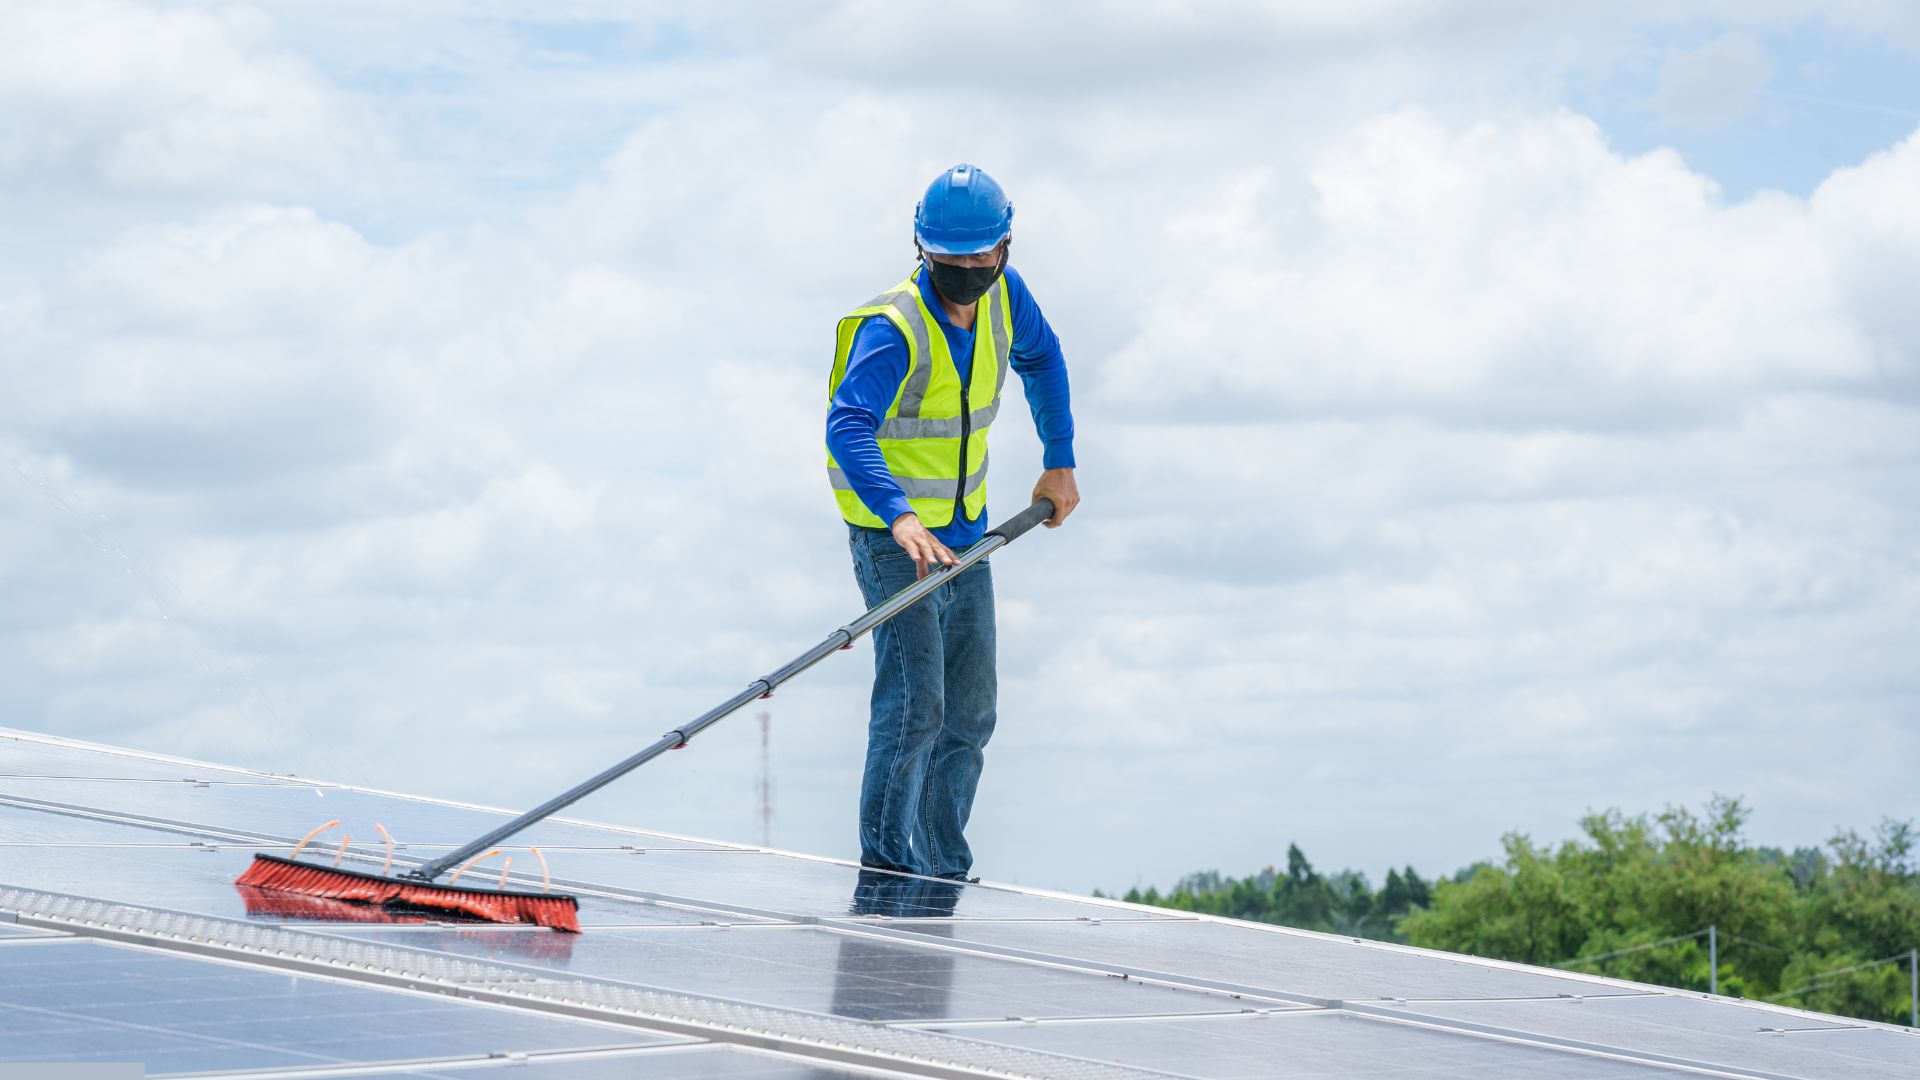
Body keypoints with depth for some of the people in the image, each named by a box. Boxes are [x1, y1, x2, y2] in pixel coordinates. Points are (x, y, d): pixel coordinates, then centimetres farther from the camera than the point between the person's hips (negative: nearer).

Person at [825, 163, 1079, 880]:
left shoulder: (1004, 297, -2)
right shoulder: (892, 329, -23)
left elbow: (1042, 360, 20)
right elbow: (848, 426, -37)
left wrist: (1060, 462, 15)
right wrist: (899, 515, -52)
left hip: (966, 533, 7)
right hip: (894, 535, -7)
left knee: (969, 714, 10)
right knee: (916, 703, -17)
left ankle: (946, 876, 19)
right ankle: (885, 869, -9)